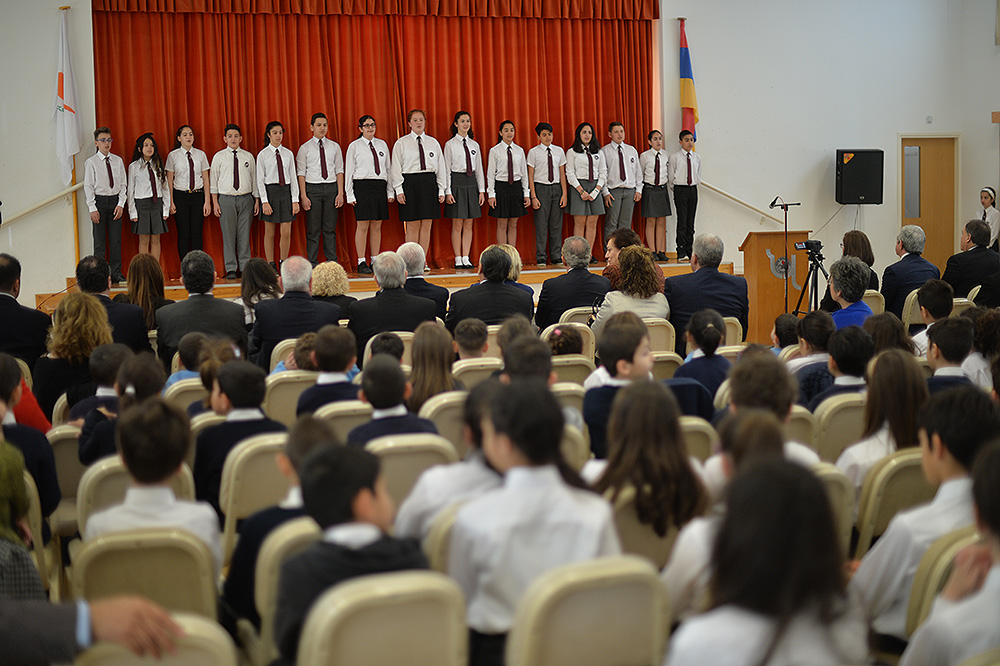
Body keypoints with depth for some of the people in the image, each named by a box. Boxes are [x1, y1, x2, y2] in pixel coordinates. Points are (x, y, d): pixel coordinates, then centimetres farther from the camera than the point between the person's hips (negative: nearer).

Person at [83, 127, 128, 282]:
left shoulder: (118, 161, 8)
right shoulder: (91, 162, -2)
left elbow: (123, 184, 9)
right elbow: (88, 186, -3)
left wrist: (121, 204, -2)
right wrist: (92, 208, -10)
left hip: (115, 201, 3)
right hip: (99, 201, -3)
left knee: (116, 239, 4)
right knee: (100, 240, -2)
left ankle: (116, 273, 12)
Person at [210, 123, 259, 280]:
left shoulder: (248, 157, 8)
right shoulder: (219, 157, 4)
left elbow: (254, 179, 12)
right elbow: (213, 181, 5)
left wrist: (257, 200, 8)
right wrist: (215, 203, -1)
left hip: (246, 198, 1)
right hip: (226, 199, -1)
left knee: (244, 235, 3)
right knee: (229, 236, -1)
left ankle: (244, 268, 9)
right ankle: (231, 270, 4)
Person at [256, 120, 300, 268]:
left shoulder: (288, 154, 8)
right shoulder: (263, 155, 0)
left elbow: (293, 177, 8)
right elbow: (260, 180, -2)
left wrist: (295, 200, 1)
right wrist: (264, 201, -11)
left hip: (286, 191, 2)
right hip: (270, 191, -2)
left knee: (286, 232, -1)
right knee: (269, 232, 3)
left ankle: (284, 263, 10)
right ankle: (270, 265, 11)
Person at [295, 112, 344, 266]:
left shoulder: (334, 147, 9)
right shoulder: (305, 148, 2)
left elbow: (339, 171, 8)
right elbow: (301, 173, 0)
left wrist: (340, 193, -1)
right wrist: (303, 196, -8)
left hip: (331, 188, 2)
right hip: (313, 188, -2)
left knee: (330, 228, 5)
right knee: (313, 229, 0)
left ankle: (332, 262, 10)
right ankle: (312, 263, 4)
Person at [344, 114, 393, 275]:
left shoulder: (382, 145, 13)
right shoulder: (354, 146, 1)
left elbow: (388, 168, 15)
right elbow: (348, 171, 0)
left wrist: (390, 191, 9)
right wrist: (350, 195, -6)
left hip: (380, 186, 4)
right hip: (362, 185, -4)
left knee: (377, 226, 5)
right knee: (362, 225, -5)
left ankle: (375, 261, 10)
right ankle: (361, 263, -2)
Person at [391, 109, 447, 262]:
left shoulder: (433, 142, 13)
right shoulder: (401, 143, 3)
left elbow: (441, 167, 12)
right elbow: (396, 168, 0)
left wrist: (441, 190, 6)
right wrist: (399, 190, -9)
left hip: (429, 183, 3)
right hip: (409, 183, -3)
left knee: (426, 225, 2)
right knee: (412, 226, -4)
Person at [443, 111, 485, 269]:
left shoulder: (474, 145, 11)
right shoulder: (450, 144, -1)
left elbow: (479, 169, 13)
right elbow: (446, 169, -3)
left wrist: (482, 190, 7)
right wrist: (448, 192, -10)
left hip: (471, 184, 4)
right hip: (456, 182, -4)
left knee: (468, 224, 5)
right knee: (457, 225, -2)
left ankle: (466, 259, 9)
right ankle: (458, 260, 4)